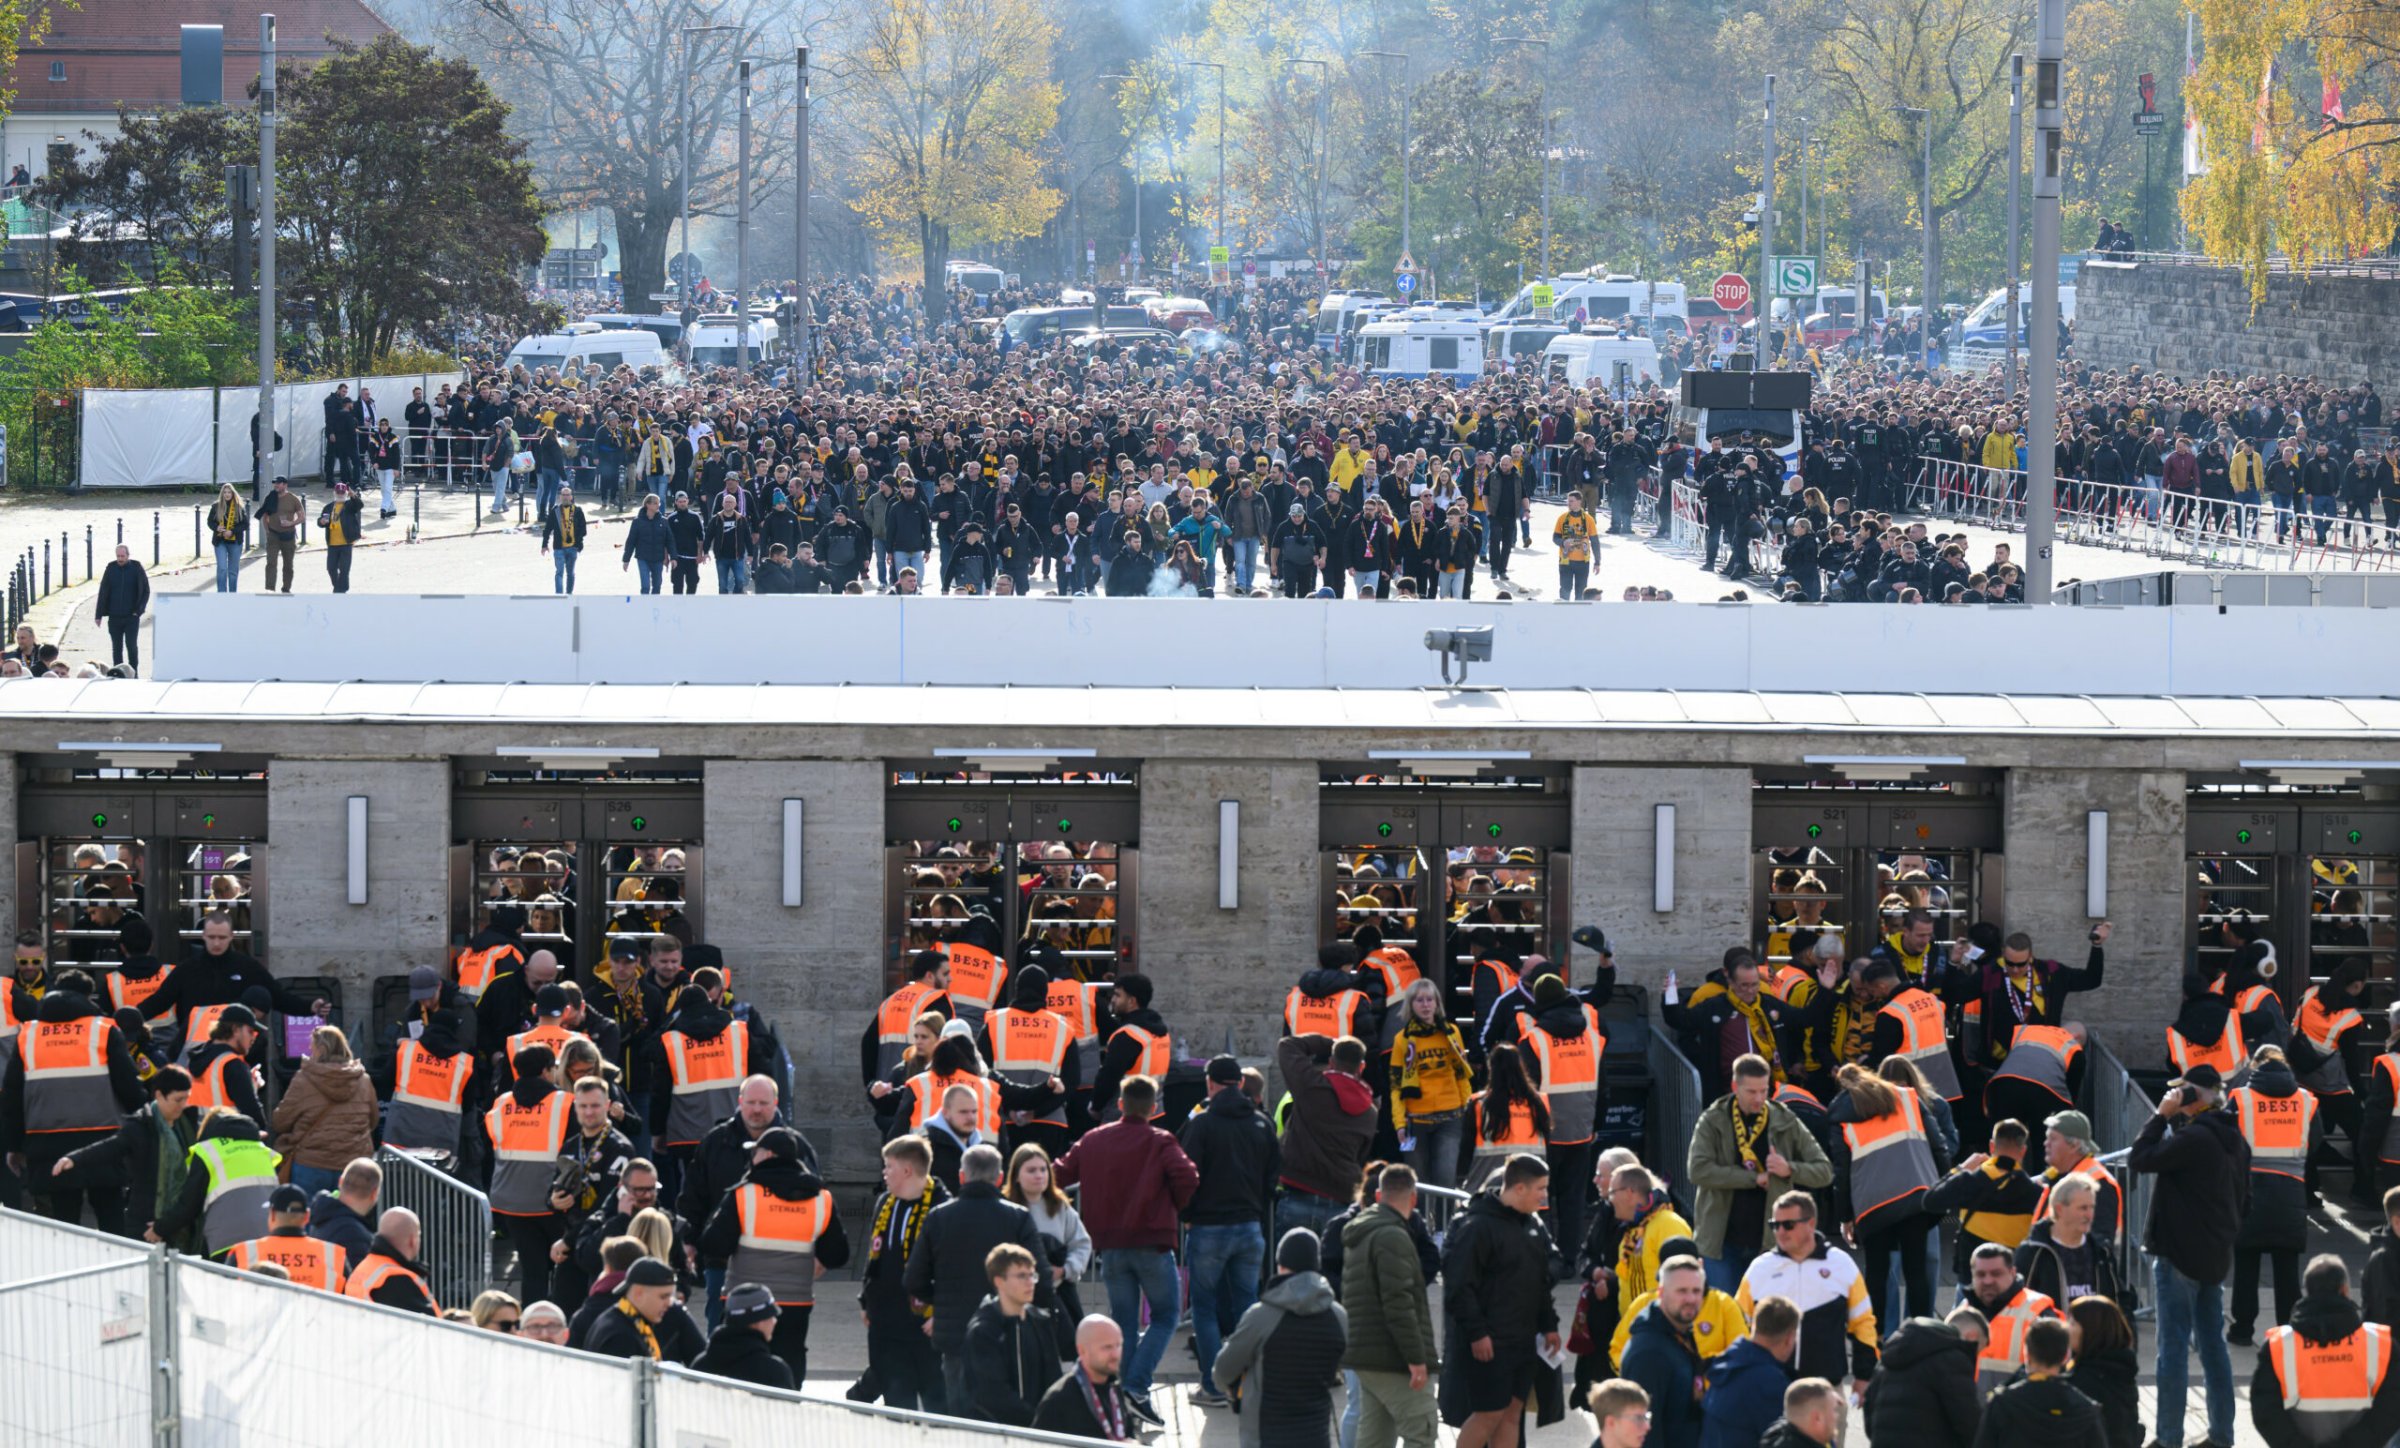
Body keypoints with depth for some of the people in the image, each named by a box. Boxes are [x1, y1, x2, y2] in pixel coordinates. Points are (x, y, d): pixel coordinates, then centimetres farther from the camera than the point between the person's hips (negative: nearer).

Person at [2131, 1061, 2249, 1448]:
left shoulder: (2193, 1137, -19)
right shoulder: (2234, 1140, 11)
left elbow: (2139, 1159, -15)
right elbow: (2243, 1200, 19)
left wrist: (2163, 1115, -9)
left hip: (2179, 1255, -8)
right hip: (2215, 1256, 8)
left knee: (2174, 1346, -5)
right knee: (2213, 1344, 13)